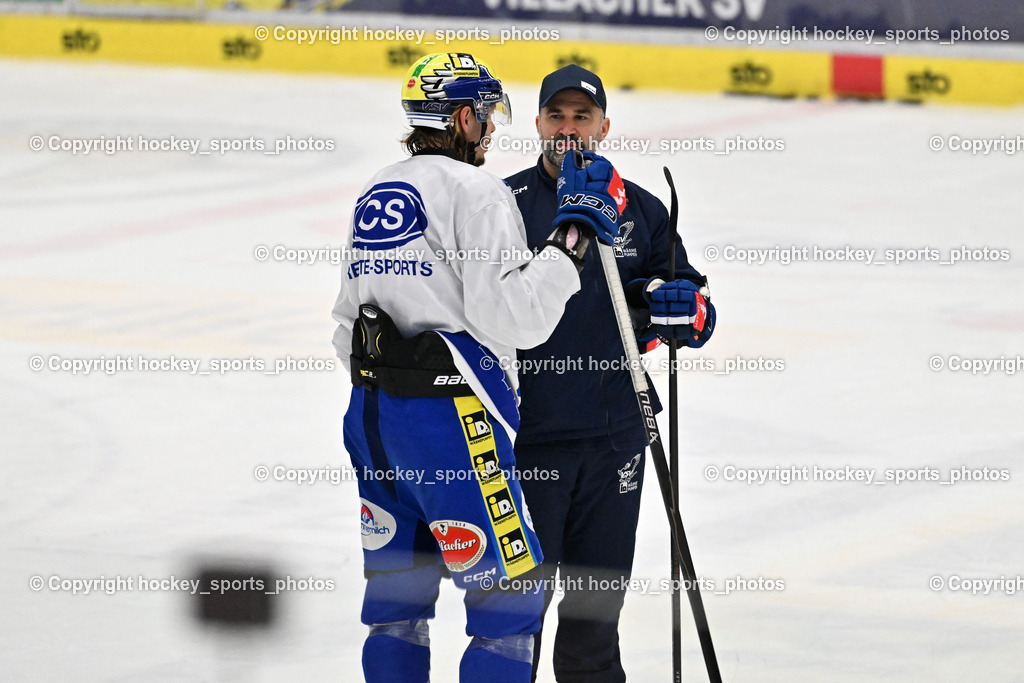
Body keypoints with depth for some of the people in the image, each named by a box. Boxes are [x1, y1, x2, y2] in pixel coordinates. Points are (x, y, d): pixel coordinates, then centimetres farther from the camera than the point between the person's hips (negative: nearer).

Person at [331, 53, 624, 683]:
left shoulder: (374, 196, 15)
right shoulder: (476, 193, -10)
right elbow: (513, 318, -19)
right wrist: (575, 235, -14)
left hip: (373, 413, 9)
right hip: (452, 417, -8)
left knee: (397, 604, 15)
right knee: (509, 604, -4)